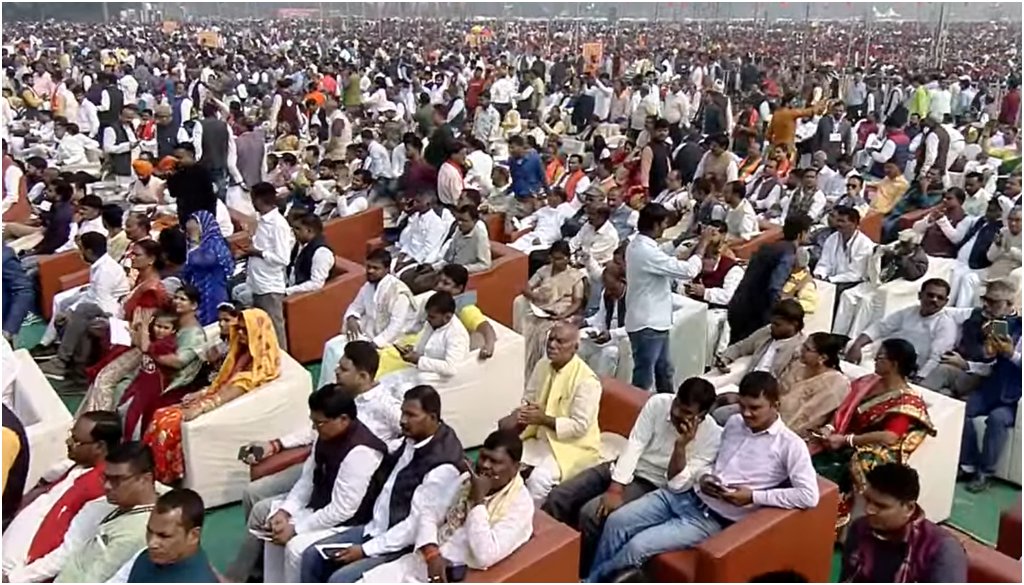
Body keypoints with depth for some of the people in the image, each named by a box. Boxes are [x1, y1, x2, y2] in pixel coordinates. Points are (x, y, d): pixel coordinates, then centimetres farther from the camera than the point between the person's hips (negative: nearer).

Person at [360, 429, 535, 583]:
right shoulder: (468, 479, 7)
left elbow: (485, 556, -24)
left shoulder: (519, 504, -13)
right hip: (421, 562, 7)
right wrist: (432, 554, -12)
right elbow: (430, 515, 6)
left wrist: (478, 500, -20)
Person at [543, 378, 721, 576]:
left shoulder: (712, 436, -19)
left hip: (651, 484, -4)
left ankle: (579, 576, -5)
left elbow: (677, 486, -20)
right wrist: (615, 488, -22)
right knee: (557, 497, -11)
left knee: (591, 513, -26)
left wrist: (681, 446, -33)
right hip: (625, 468, 4)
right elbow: (634, 444, -13)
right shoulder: (658, 403, -11)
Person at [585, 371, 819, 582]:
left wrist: (753, 496, -20)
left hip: (712, 518, -6)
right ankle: (592, 581, 5)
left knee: (637, 547, -19)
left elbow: (809, 496, -18)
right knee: (616, 521, -10)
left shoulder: (790, 445, -9)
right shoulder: (734, 423, 10)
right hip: (685, 494, 7)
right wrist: (703, 477, -2)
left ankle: (593, 580, 5)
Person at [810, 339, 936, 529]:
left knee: (823, 476, -28)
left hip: (874, 455, -6)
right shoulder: (869, 382, 11)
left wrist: (846, 440, -20)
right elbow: (845, 410, 14)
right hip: (844, 445, 6)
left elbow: (890, 436, -20)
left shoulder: (907, 401, -10)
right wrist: (829, 428, -6)